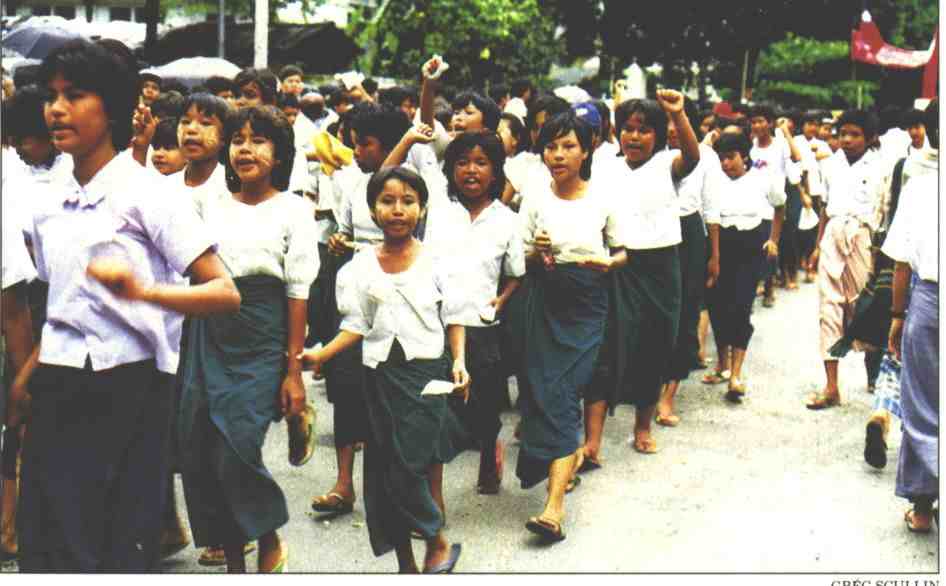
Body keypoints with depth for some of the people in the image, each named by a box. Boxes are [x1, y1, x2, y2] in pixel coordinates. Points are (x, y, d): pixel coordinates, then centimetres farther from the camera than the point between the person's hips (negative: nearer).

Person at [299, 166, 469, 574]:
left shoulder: (435, 260, -1)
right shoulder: (361, 266, 5)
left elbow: (453, 318, 6)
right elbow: (356, 326, 6)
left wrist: (459, 361, -7)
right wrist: (321, 355, -7)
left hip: (427, 371, -3)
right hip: (382, 375, 3)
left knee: (408, 469, -10)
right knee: (383, 472, 4)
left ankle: (438, 544, 13)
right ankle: (405, 563, 17)